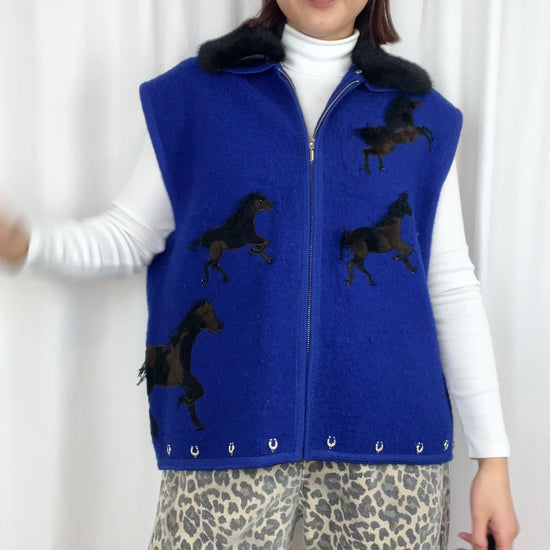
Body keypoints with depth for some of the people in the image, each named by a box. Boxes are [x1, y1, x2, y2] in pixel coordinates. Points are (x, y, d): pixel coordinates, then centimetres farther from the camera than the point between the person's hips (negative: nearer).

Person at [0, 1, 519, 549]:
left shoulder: (420, 114, 8)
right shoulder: (192, 93, 7)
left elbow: (452, 289, 6)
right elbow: (130, 234, 4)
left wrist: (493, 457, 3)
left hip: (384, 441, 1)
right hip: (227, 433, 0)